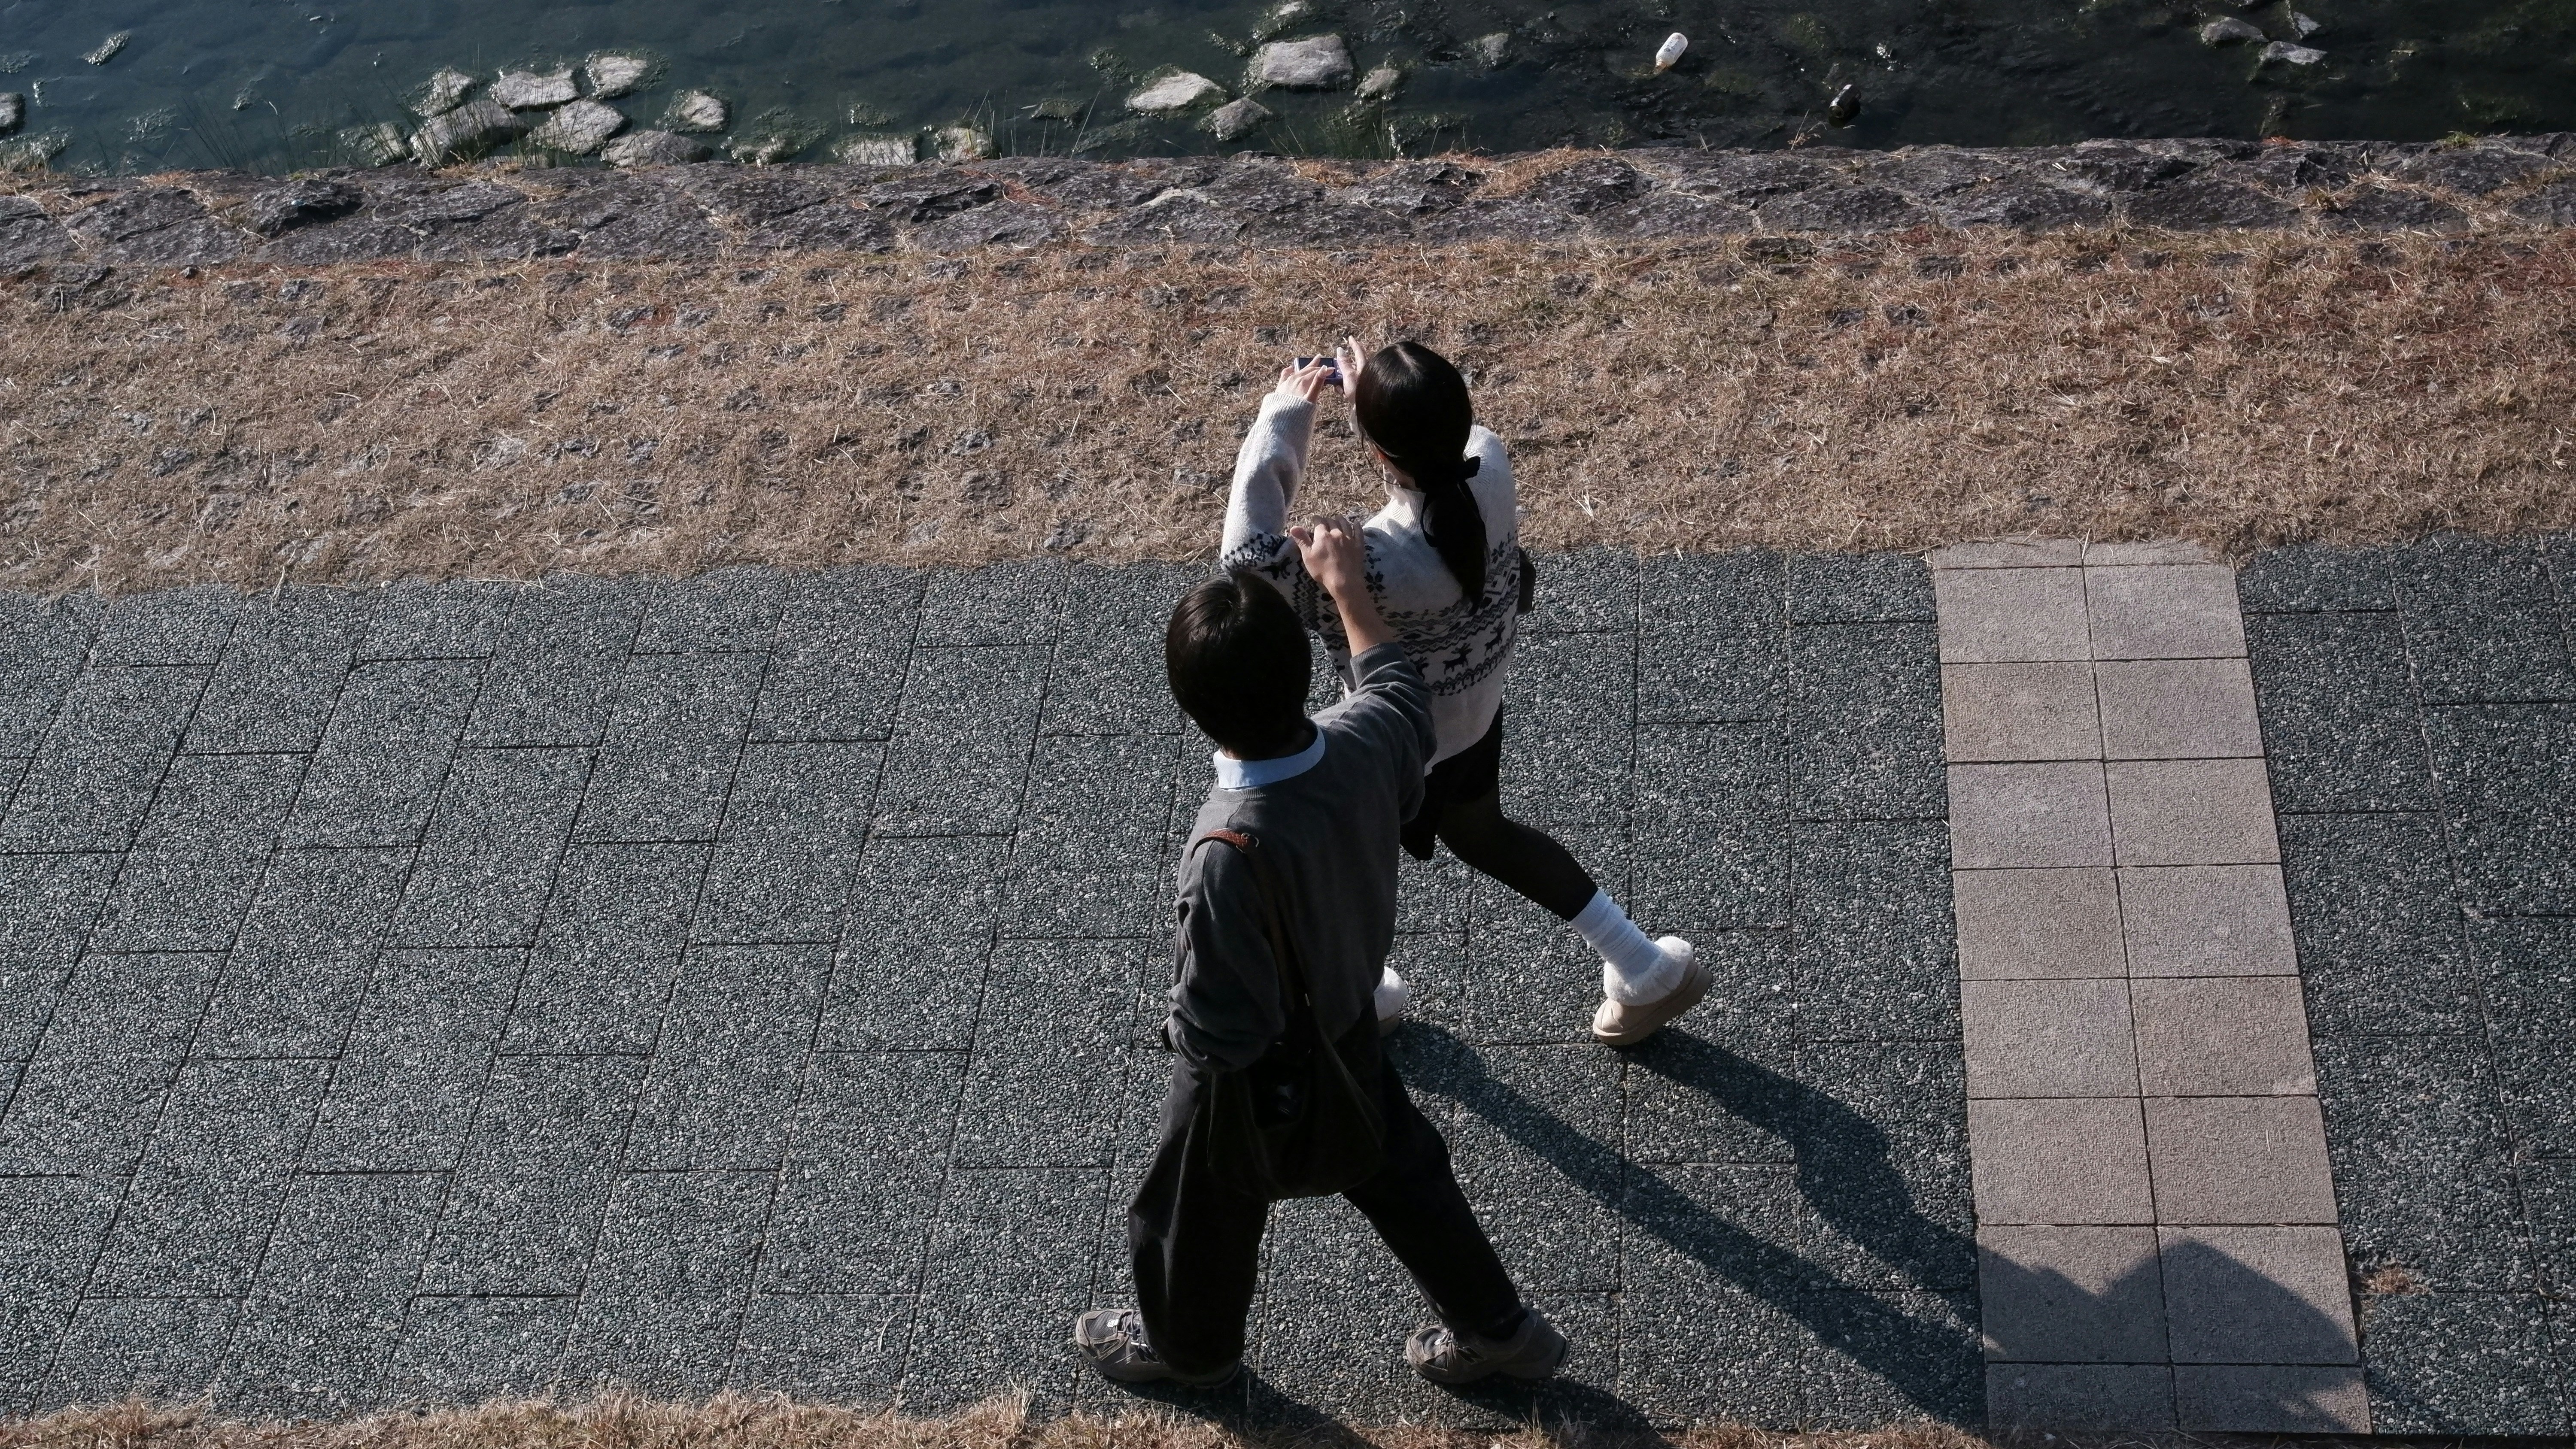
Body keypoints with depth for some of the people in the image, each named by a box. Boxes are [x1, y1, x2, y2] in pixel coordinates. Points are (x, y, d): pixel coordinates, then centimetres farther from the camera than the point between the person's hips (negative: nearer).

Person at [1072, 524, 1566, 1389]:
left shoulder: (1233, 853, -44)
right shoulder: (1366, 741, -26)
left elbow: (1220, 1035, -32)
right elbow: (1400, 688, 1)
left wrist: (1177, 1026, -10)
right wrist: (1344, 585, 13)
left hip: (1254, 1077, -5)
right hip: (1350, 1034, 6)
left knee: (1199, 1219, 26)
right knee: (1398, 1173, 31)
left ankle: (1188, 1345, 55)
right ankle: (1496, 1327, 51)